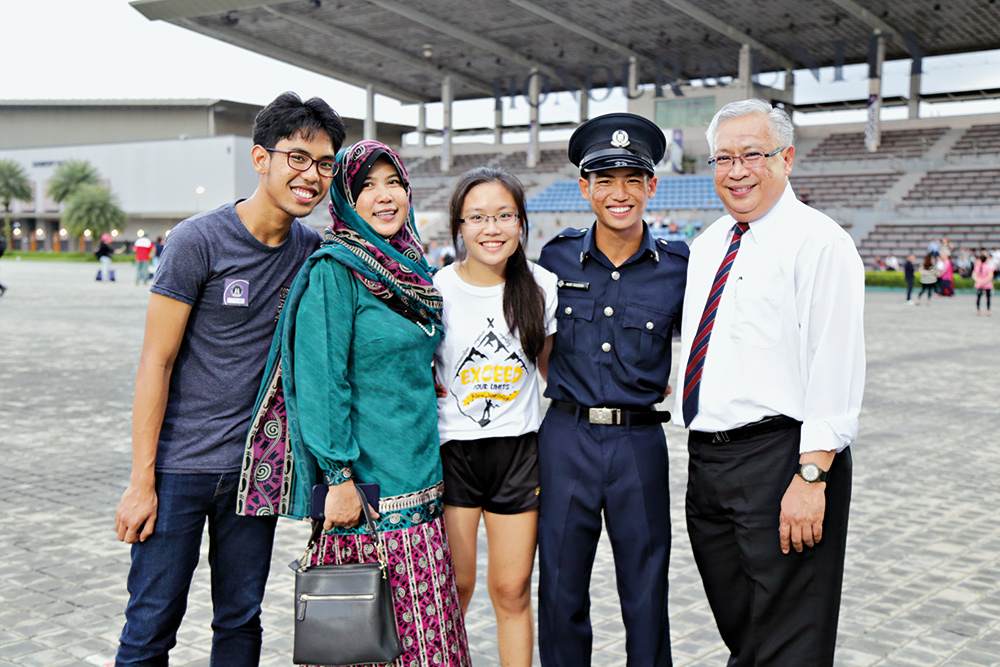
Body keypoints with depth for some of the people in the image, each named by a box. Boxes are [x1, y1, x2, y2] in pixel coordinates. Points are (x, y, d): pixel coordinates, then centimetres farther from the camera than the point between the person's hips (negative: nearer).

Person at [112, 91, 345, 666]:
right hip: (179, 466, -4)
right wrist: (142, 481, -12)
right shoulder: (199, 240, -12)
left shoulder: (312, 250, 3)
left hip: (256, 465, 5)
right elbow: (156, 362, -10)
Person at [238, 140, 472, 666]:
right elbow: (320, 382, -16)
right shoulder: (333, 271, -11)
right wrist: (340, 478, -19)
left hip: (419, 479, 8)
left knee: (425, 623, 11)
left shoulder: (412, 267, 14)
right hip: (369, 488, -8)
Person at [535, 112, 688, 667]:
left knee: (646, 595, 9)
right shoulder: (557, 257, 2)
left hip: (640, 440, -1)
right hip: (566, 437, 1)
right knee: (561, 590, 10)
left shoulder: (677, 266, -2)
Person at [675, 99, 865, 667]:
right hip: (706, 458, 8)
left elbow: (836, 370, -17)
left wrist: (811, 477, -22)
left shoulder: (819, 242, -10)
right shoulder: (707, 245, 14)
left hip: (778, 458, -7)